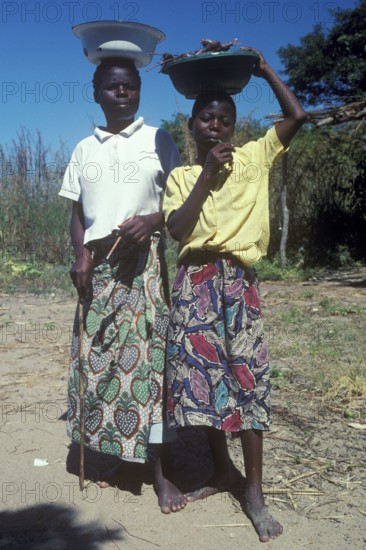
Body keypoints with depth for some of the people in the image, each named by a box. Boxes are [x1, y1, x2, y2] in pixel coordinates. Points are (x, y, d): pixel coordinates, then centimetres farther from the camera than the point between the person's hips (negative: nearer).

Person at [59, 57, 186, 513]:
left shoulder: (159, 141, 8)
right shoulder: (85, 149, 16)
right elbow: (77, 211, 14)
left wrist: (152, 220, -16)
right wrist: (80, 255, -4)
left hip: (144, 261, -3)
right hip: (97, 265, 3)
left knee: (150, 357, -6)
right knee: (99, 358, 2)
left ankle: (160, 470, 1)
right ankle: (115, 454, 17)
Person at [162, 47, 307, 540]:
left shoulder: (254, 158, 8)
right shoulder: (181, 177, 11)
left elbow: (297, 116, -2)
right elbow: (177, 229, -5)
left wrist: (265, 70, 5)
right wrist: (206, 176, -8)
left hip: (237, 280, -2)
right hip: (194, 282, 2)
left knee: (247, 378, -3)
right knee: (202, 376, 5)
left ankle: (254, 491, 7)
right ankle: (221, 471, 25)